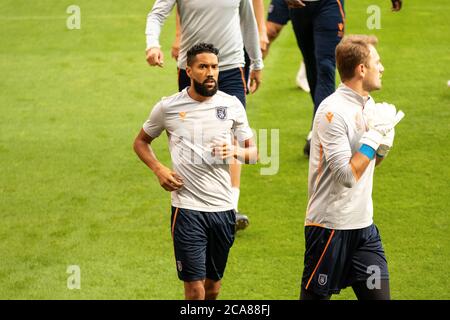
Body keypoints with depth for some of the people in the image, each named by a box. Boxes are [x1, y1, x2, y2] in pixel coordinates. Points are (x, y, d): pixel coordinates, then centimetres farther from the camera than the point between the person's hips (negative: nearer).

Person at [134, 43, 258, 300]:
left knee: (213, 286, 14)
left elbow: (254, 153, 9)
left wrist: (235, 151, -14)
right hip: (187, 209, -3)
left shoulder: (232, 105, 4)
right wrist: (158, 169, -3)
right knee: (195, 289, -9)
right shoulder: (168, 107, -1)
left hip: (224, 208, 3)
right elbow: (141, 142, 15)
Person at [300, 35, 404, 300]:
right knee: (315, 296, 1)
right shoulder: (333, 111, -18)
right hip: (331, 225, -8)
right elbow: (347, 175, -23)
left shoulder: (368, 105, 9)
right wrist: (375, 134, -19)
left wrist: (384, 142, 1)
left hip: (363, 224, 8)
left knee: (378, 292, 6)